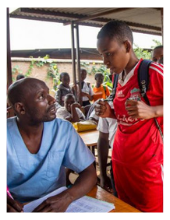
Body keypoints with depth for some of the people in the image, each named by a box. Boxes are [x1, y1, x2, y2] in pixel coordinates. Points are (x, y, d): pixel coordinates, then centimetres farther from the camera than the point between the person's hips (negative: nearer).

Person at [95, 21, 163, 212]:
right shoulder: (119, 79, 7)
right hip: (120, 161, 7)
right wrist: (111, 113, -1)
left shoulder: (153, 72, -15)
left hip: (147, 164, -6)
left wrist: (152, 111, -27)